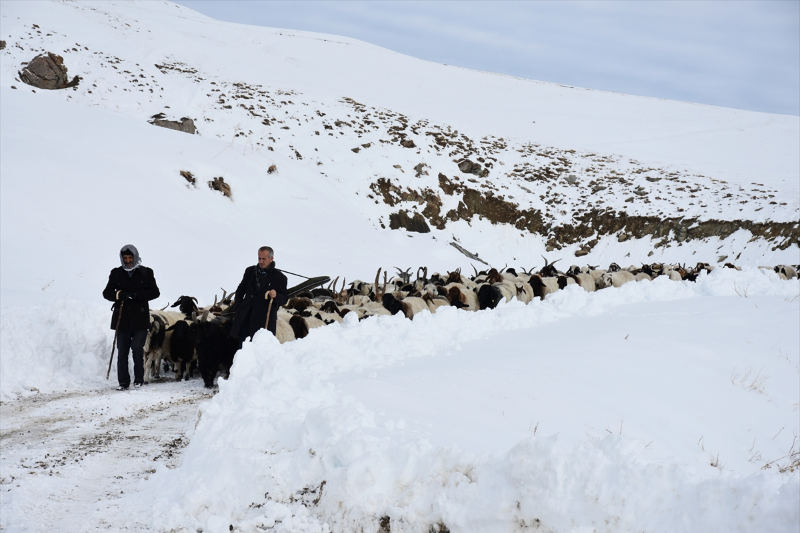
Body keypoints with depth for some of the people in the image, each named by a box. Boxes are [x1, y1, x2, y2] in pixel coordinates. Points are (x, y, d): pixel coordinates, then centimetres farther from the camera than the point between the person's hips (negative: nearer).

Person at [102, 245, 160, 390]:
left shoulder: (146, 273, 6)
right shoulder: (116, 273, 10)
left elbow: (155, 292, 2)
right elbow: (106, 293, 11)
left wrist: (136, 295, -12)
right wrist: (118, 295, -11)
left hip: (140, 318, -2)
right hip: (122, 318, 2)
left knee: (137, 348, -9)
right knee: (122, 351, 1)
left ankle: (139, 379, 8)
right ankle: (123, 382, 8)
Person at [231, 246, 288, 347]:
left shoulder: (279, 277, 0)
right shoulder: (250, 271, 12)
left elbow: (284, 299, 0)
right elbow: (241, 289, 22)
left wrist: (275, 296, -21)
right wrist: (238, 306, 9)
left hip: (265, 320, -4)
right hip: (246, 316, 4)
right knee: (243, 347, 4)